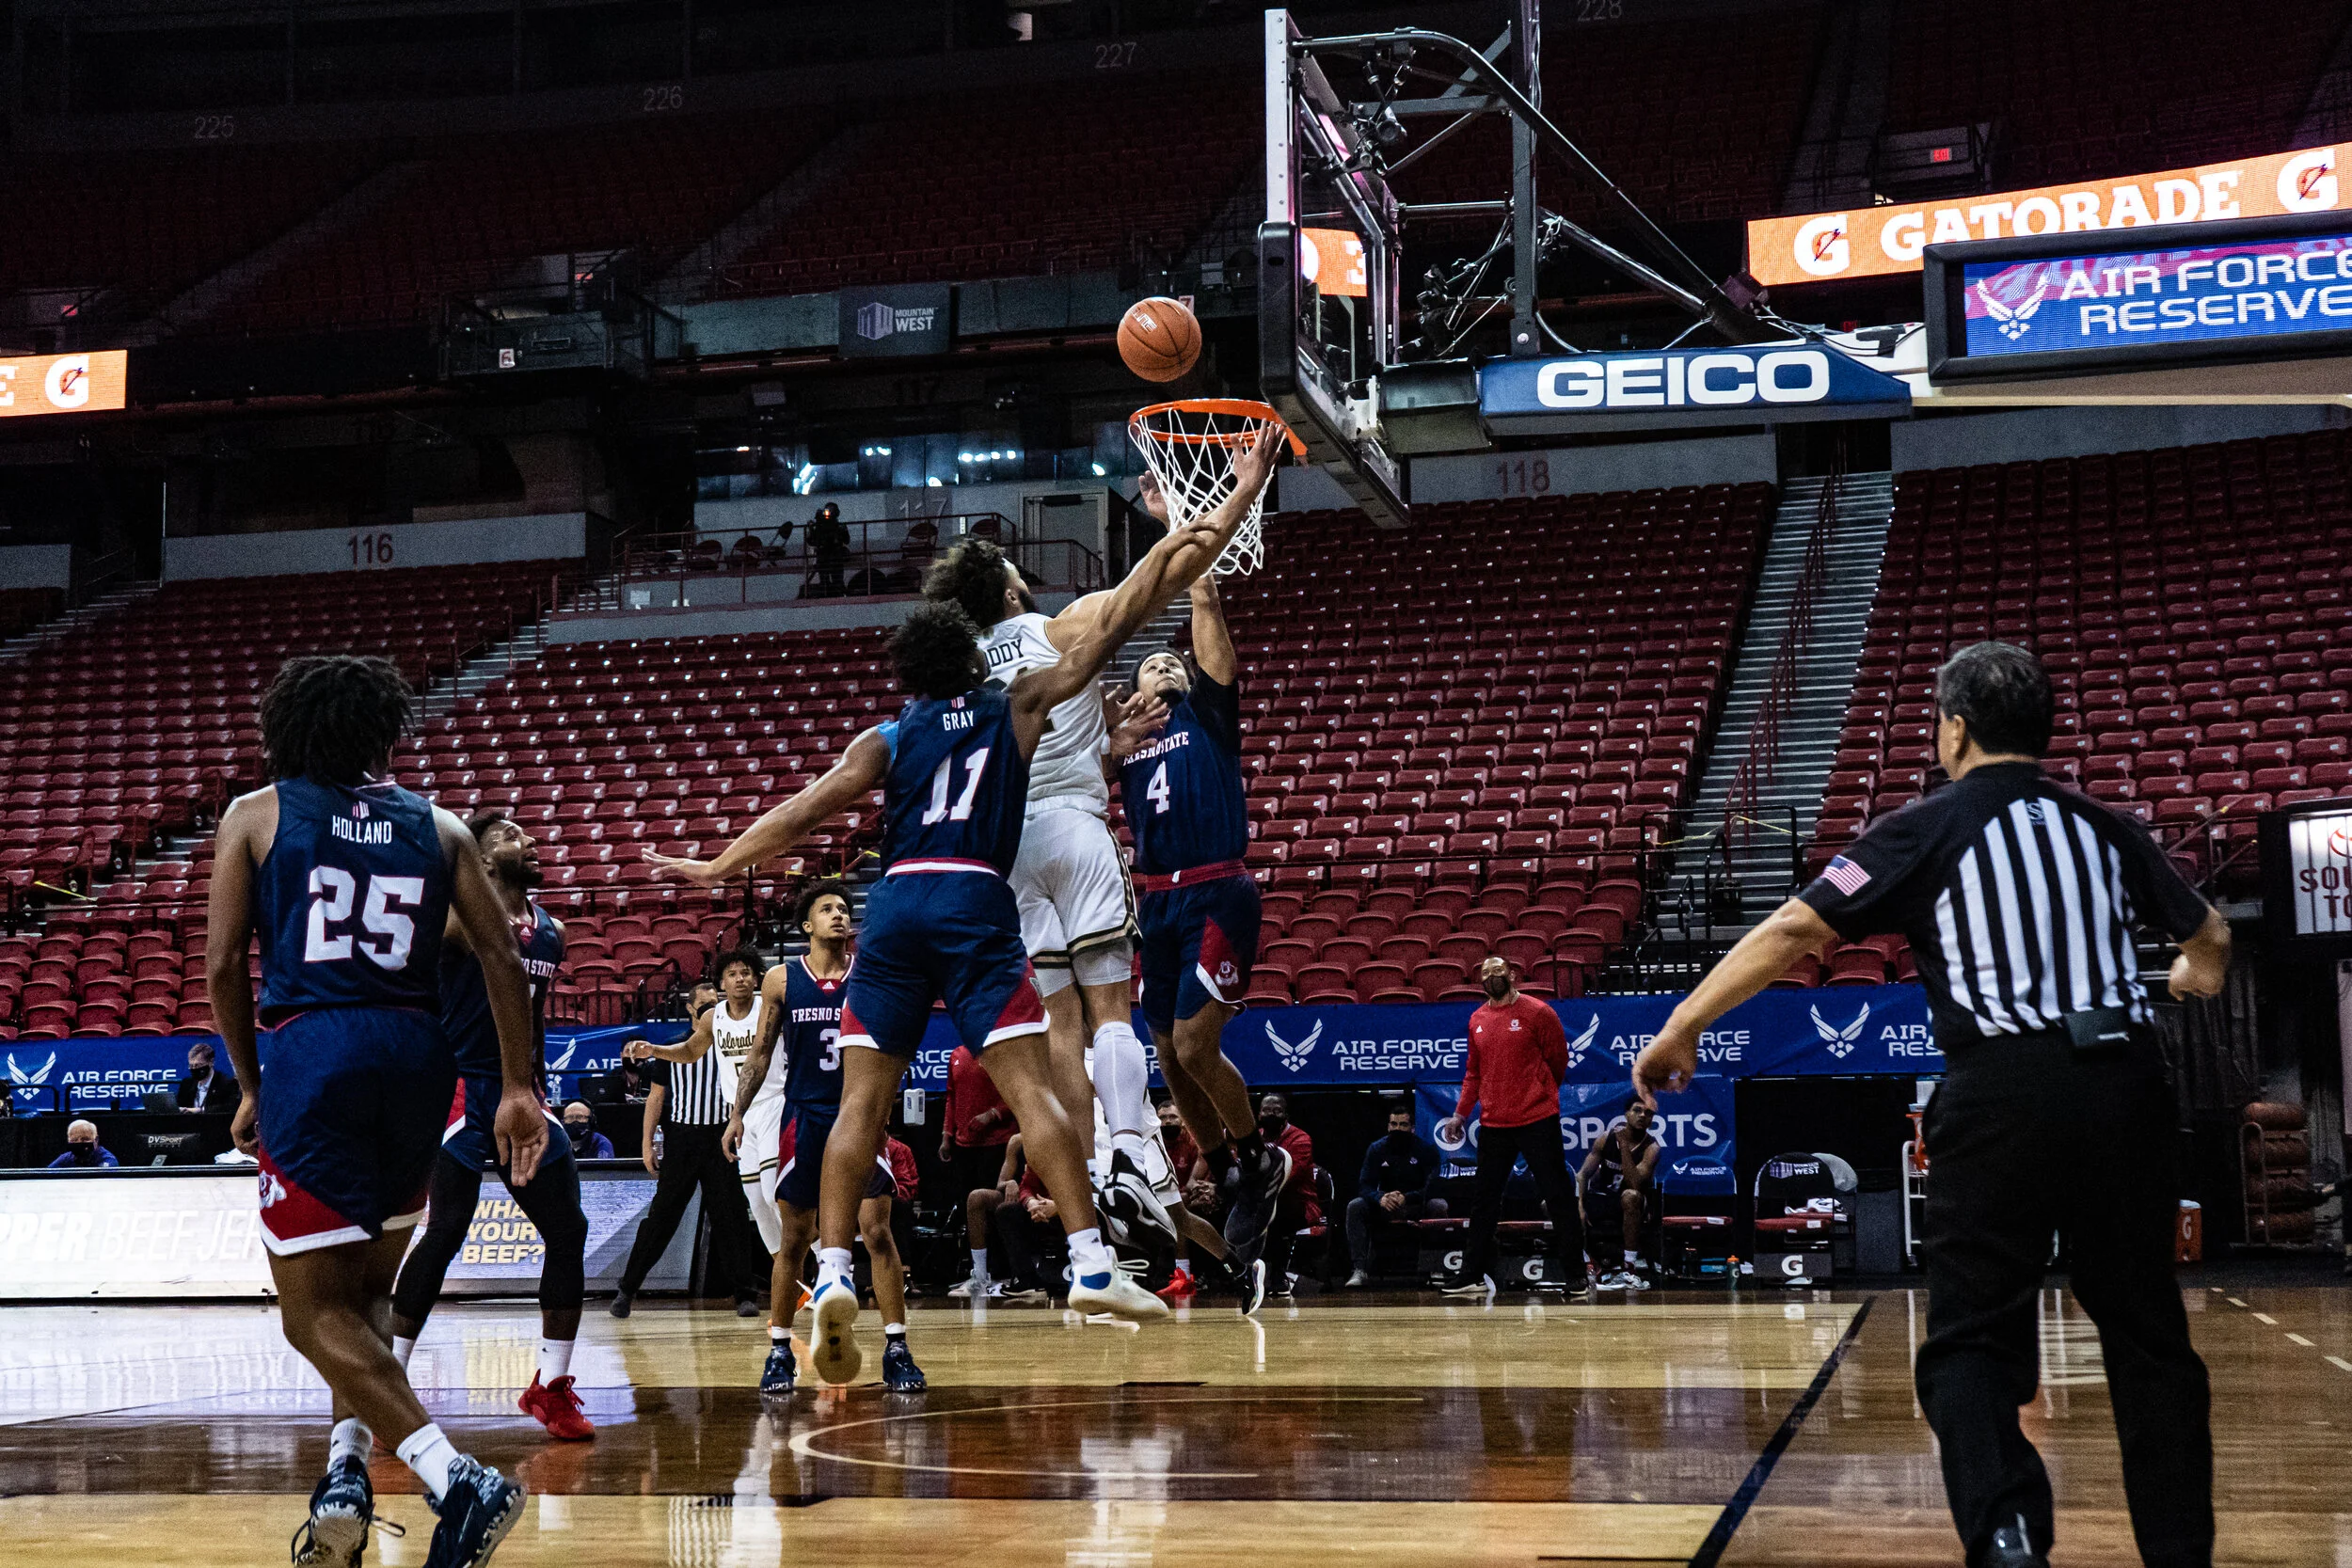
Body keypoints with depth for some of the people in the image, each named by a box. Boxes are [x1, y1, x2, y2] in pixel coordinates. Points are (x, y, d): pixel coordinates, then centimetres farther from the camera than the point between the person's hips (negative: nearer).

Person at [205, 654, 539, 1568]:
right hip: (416, 1050, 3)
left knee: (315, 1311, 1)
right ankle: (347, 1473, 7)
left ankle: (457, 1482, -16)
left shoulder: (256, 815, 11)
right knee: (365, 1287, 23)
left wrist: (250, 1087, 17)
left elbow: (222, 966, 6)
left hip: (310, 1048, -3)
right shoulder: (437, 827, 15)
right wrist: (518, 1091, 9)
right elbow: (503, 960, 6)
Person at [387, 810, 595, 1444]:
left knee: (568, 1231, 2)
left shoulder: (551, 931, 14)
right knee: (444, 1233, -12)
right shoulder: (463, 919, -9)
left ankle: (550, 1387, 12)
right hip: (463, 1089, -7)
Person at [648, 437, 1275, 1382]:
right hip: (976, 908, -2)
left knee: (862, 1101, 2)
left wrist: (718, 867, 14)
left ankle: (833, 1274, -9)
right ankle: (1090, 1263, -16)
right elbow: (1125, 613, 14)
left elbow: (805, 810, 6)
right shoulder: (1019, 707, 15)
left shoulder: (887, 739, 18)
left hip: (894, 911, 2)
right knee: (1030, 1086, -7)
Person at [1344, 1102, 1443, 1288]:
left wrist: (1406, 1198, -34)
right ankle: (1359, 1270, -32)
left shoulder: (1425, 1149, -6)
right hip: (1385, 1209, 2)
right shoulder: (1377, 1149, 1)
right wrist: (1380, 1198, -30)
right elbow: (1364, 1186, -6)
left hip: (1418, 1207, -2)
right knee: (1355, 1206, -24)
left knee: (1439, 1206, -33)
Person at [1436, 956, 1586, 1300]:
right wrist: (1460, 1113, 13)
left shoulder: (1537, 1013, -5)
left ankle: (1574, 1273, 3)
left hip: (1538, 1120, -5)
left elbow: (1557, 1062, 1)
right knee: (1483, 1200, 8)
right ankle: (1474, 1275, 16)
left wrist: (1537, 1093, 9)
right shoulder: (1477, 1020, 11)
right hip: (1493, 1124, 5)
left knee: (1558, 1197, -2)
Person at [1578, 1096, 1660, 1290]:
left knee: (1631, 1196, -39)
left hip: (1631, 1207, -4)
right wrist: (1579, 1205, -19)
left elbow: (1634, 1184, -27)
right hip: (1601, 1199, 4)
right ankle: (1599, 1263, 0)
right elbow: (1583, 1174, -4)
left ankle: (1629, 1267, -32)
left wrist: (1624, 1145, -29)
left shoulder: (1651, 1148, -13)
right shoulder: (1606, 1139, -4)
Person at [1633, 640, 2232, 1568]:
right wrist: (2192, 976, 55)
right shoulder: (2104, 828, 15)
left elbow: (1791, 930, -5)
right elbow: (2209, 940, 31)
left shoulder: (1928, 830, 3)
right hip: (2123, 1082, 4)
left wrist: (1680, 1029, 2)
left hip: (2003, 1090, -4)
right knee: (2147, 1335, 14)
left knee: (1971, 1339, 2)